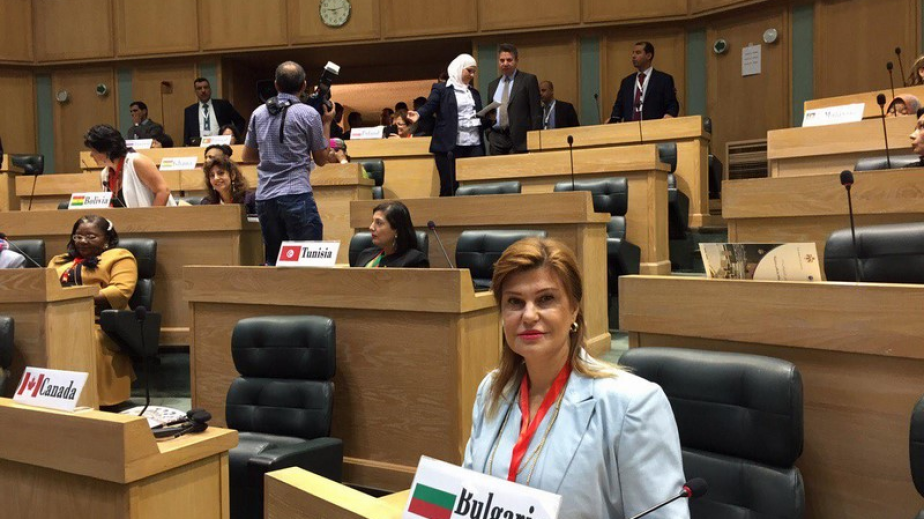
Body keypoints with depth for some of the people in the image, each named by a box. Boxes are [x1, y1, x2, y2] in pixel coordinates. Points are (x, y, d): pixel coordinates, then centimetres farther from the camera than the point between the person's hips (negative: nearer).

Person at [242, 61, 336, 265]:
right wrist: (326, 123, 15)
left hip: (264, 197, 5)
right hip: (296, 195, -5)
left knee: (273, 261, 12)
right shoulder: (309, 114, -2)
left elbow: (247, 156, 20)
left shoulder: (258, 113, 11)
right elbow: (322, 159, 6)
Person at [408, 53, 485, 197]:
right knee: (450, 188, -3)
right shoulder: (441, 88, 5)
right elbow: (429, 107, -8)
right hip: (450, 146, -4)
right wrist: (418, 114, -28)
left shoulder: (474, 93, 22)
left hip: (474, 146, 5)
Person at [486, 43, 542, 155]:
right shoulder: (493, 85, 18)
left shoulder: (528, 80, 3)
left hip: (520, 140, -4)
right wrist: (489, 136, 9)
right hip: (497, 141, 4)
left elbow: (536, 112, -2)